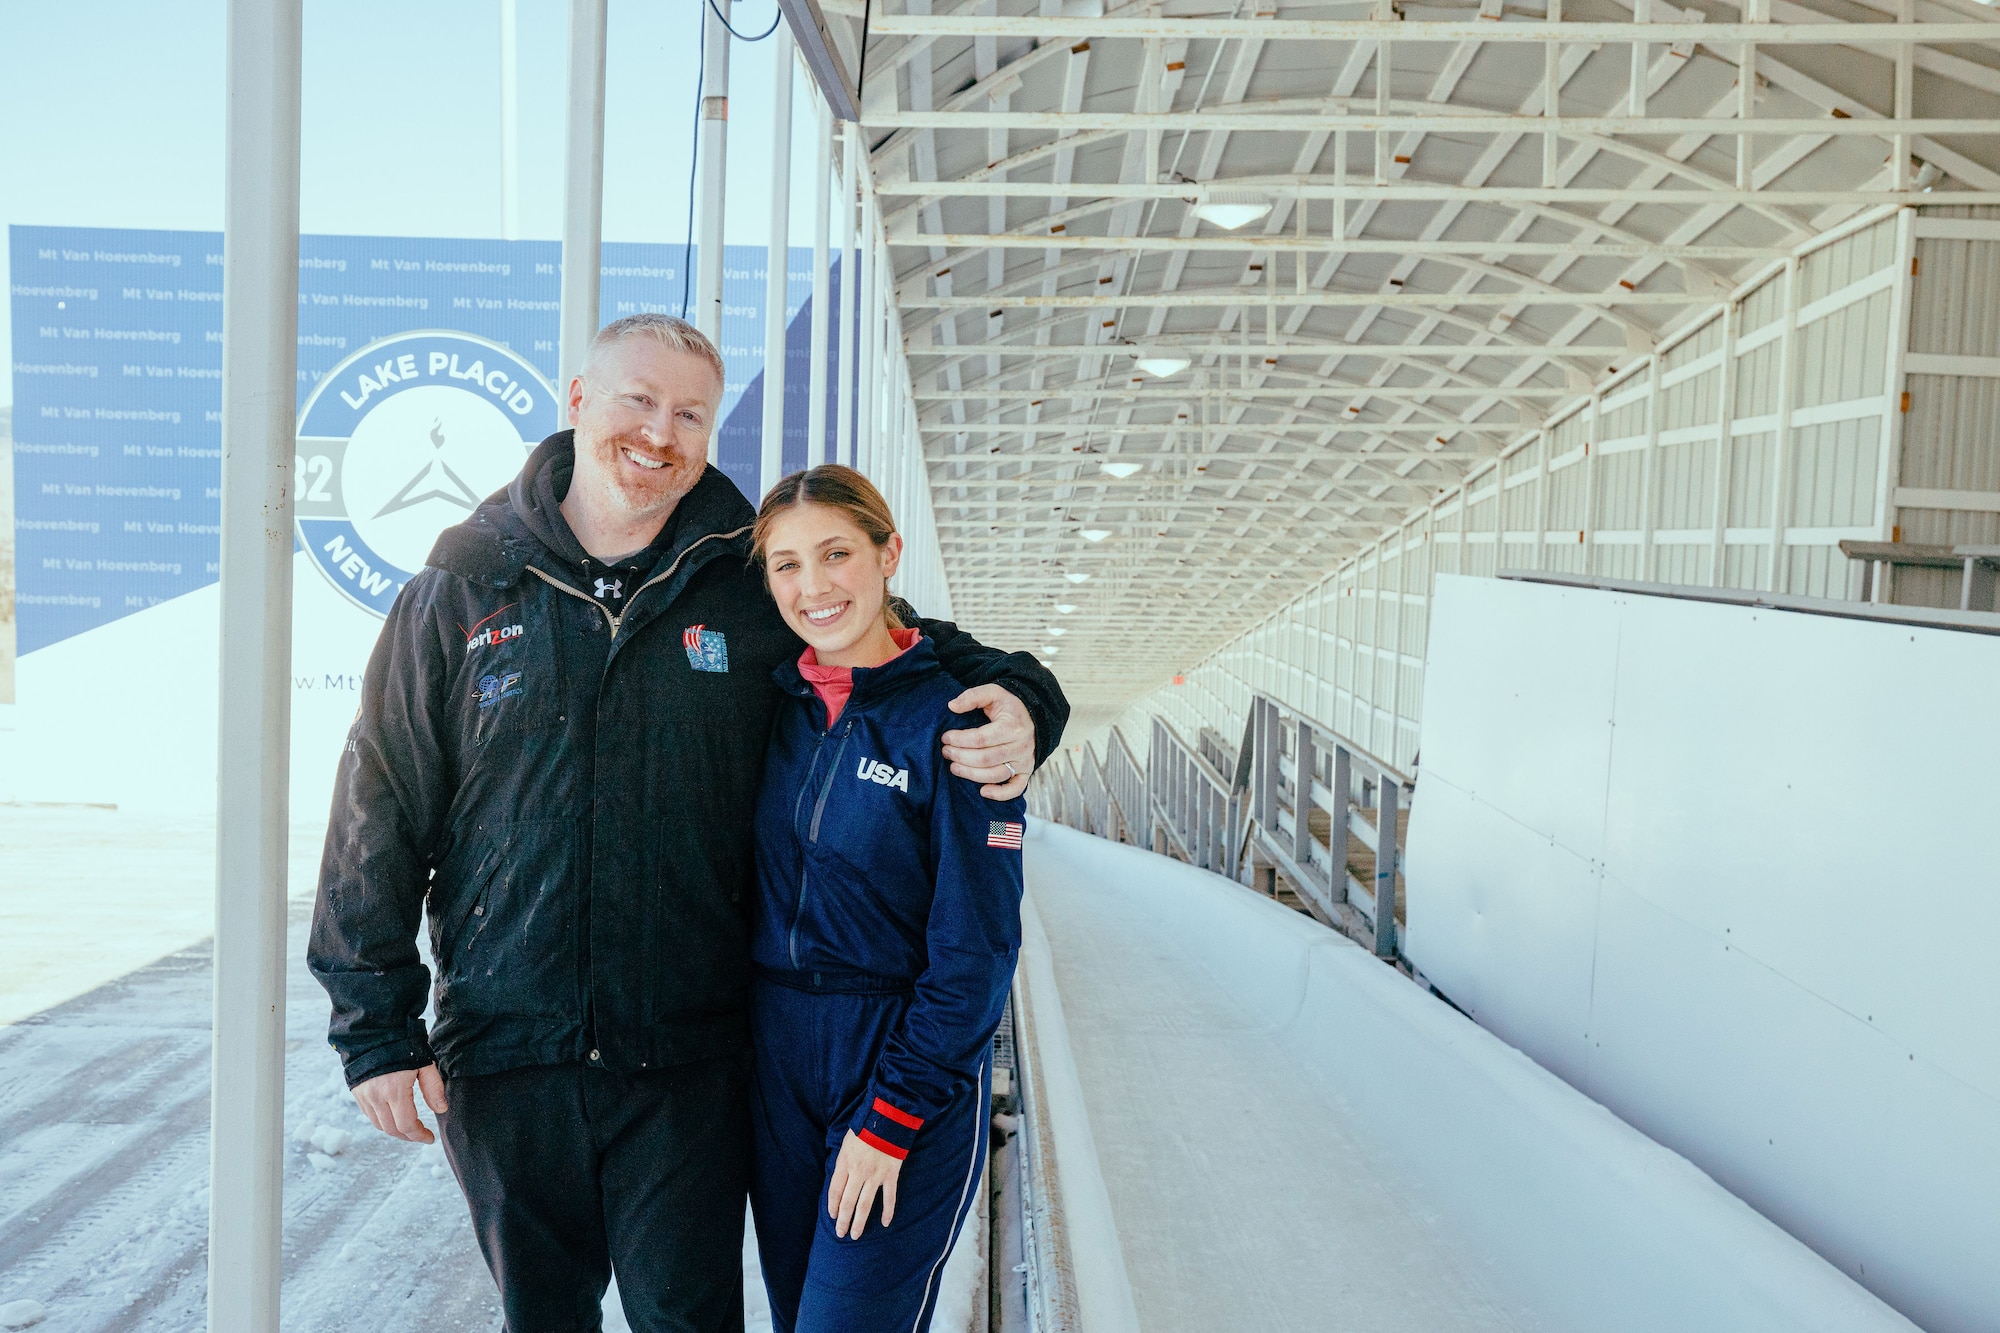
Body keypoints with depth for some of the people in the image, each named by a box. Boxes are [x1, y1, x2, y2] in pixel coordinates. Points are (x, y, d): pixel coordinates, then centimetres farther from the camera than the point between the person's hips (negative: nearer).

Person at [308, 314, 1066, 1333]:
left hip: (685, 1057, -1)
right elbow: (379, 810, 2)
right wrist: (375, 1024, -1)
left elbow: (909, 643, 11)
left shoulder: (753, 586, -1)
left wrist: (1015, 701, -12)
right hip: (501, 1051, 1)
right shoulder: (464, 588, 0)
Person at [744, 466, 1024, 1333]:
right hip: (775, 1061, 5)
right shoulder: (775, 708, 3)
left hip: (912, 1070, -5)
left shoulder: (949, 720, -13)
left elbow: (974, 953, -14)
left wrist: (889, 1120, -14)